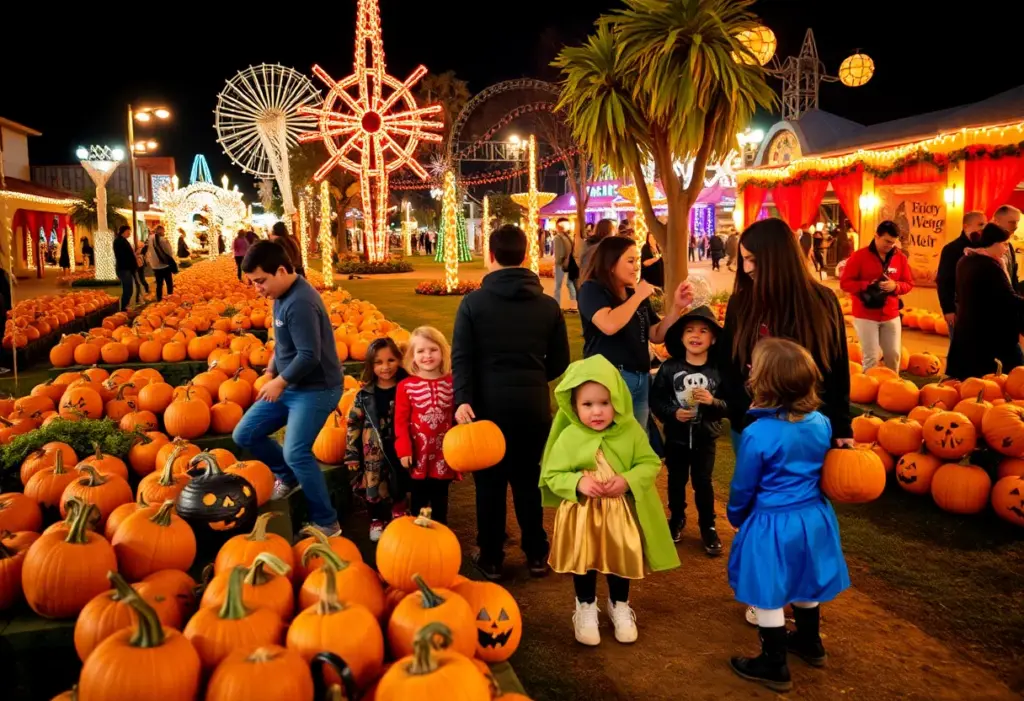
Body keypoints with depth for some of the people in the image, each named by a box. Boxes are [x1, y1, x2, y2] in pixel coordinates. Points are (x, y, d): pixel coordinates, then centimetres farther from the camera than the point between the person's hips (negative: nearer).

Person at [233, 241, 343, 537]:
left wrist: (280, 381, -16)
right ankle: (288, 476, 30)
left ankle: (327, 523, -4)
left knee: (295, 453, -19)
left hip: (317, 390, -10)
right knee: (244, 435, 10)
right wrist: (271, 370, 8)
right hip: (289, 386, 10)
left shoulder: (300, 302, -25)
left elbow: (310, 356, -29)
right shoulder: (283, 295, 5)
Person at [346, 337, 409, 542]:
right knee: (374, 486, 7)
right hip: (373, 453, 0)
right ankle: (377, 520, 30)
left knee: (399, 486, 13)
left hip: (399, 451, 0)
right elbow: (353, 424, 0)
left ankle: (399, 513, 38)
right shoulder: (365, 395, -4)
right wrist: (351, 454, -2)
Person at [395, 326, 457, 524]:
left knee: (440, 497, 14)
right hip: (418, 451, -1)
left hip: (444, 450, 1)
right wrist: (403, 449, -11)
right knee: (419, 498, 12)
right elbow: (401, 421, -6)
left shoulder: (452, 383, -2)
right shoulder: (406, 386, -7)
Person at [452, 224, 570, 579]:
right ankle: (536, 555, 22)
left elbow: (461, 356, -11)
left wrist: (463, 399, -15)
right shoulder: (548, 305, 3)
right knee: (528, 479, 15)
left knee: (490, 482, 10)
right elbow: (560, 362, 7)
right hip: (533, 404, 2)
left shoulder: (473, 302, -2)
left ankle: (491, 558, 18)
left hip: (489, 403, -2)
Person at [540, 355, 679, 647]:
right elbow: (552, 475, -10)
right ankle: (586, 607, 38)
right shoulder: (568, 437, -16)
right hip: (581, 513, -1)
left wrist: (628, 480, -23)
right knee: (584, 563, 14)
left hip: (622, 512, 2)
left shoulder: (631, 431, -13)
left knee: (621, 561, 19)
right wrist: (578, 483, -27)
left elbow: (651, 463, -6)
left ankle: (619, 606, 44)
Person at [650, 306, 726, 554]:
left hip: (705, 438, -1)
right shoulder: (669, 367, -10)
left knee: (703, 482, 9)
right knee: (676, 480, 17)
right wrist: (672, 413, -21)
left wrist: (713, 402, -26)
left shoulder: (717, 370, -11)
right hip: (676, 437, 1)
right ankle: (677, 519, 39)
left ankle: (708, 526, 28)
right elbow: (656, 399, -7)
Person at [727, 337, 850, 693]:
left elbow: (743, 486, -11)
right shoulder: (821, 423, -7)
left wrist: (736, 516, 8)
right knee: (804, 584, 27)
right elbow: (822, 471, 9)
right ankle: (810, 643, 46)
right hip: (813, 517, 7)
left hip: (773, 524, -7)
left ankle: (774, 666, 24)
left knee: (768, 595, 10)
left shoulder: (757, 434, -25)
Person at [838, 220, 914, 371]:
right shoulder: (859, 256, -7)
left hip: (891, 315, 4)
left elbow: (909, 283, 9)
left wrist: (895, 286, -14)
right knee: (871, 357, -3)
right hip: (865, 316, -4)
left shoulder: (900, 258, 4)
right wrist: (868, 285, -21)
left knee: (894, 355, 8)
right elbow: (845, 283, -8)